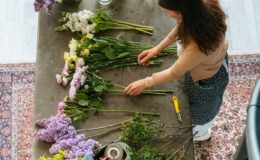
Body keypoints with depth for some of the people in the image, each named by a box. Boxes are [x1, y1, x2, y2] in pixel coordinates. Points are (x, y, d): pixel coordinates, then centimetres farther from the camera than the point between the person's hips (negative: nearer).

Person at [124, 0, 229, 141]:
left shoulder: (198, 46, -48)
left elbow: (174, 73, -28)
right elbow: (182, 26, -7)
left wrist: (146, 83, -13)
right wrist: (157, 49, -2)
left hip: (206, 78, -7)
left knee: (203, 107, 28)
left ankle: (202, 132, 63)